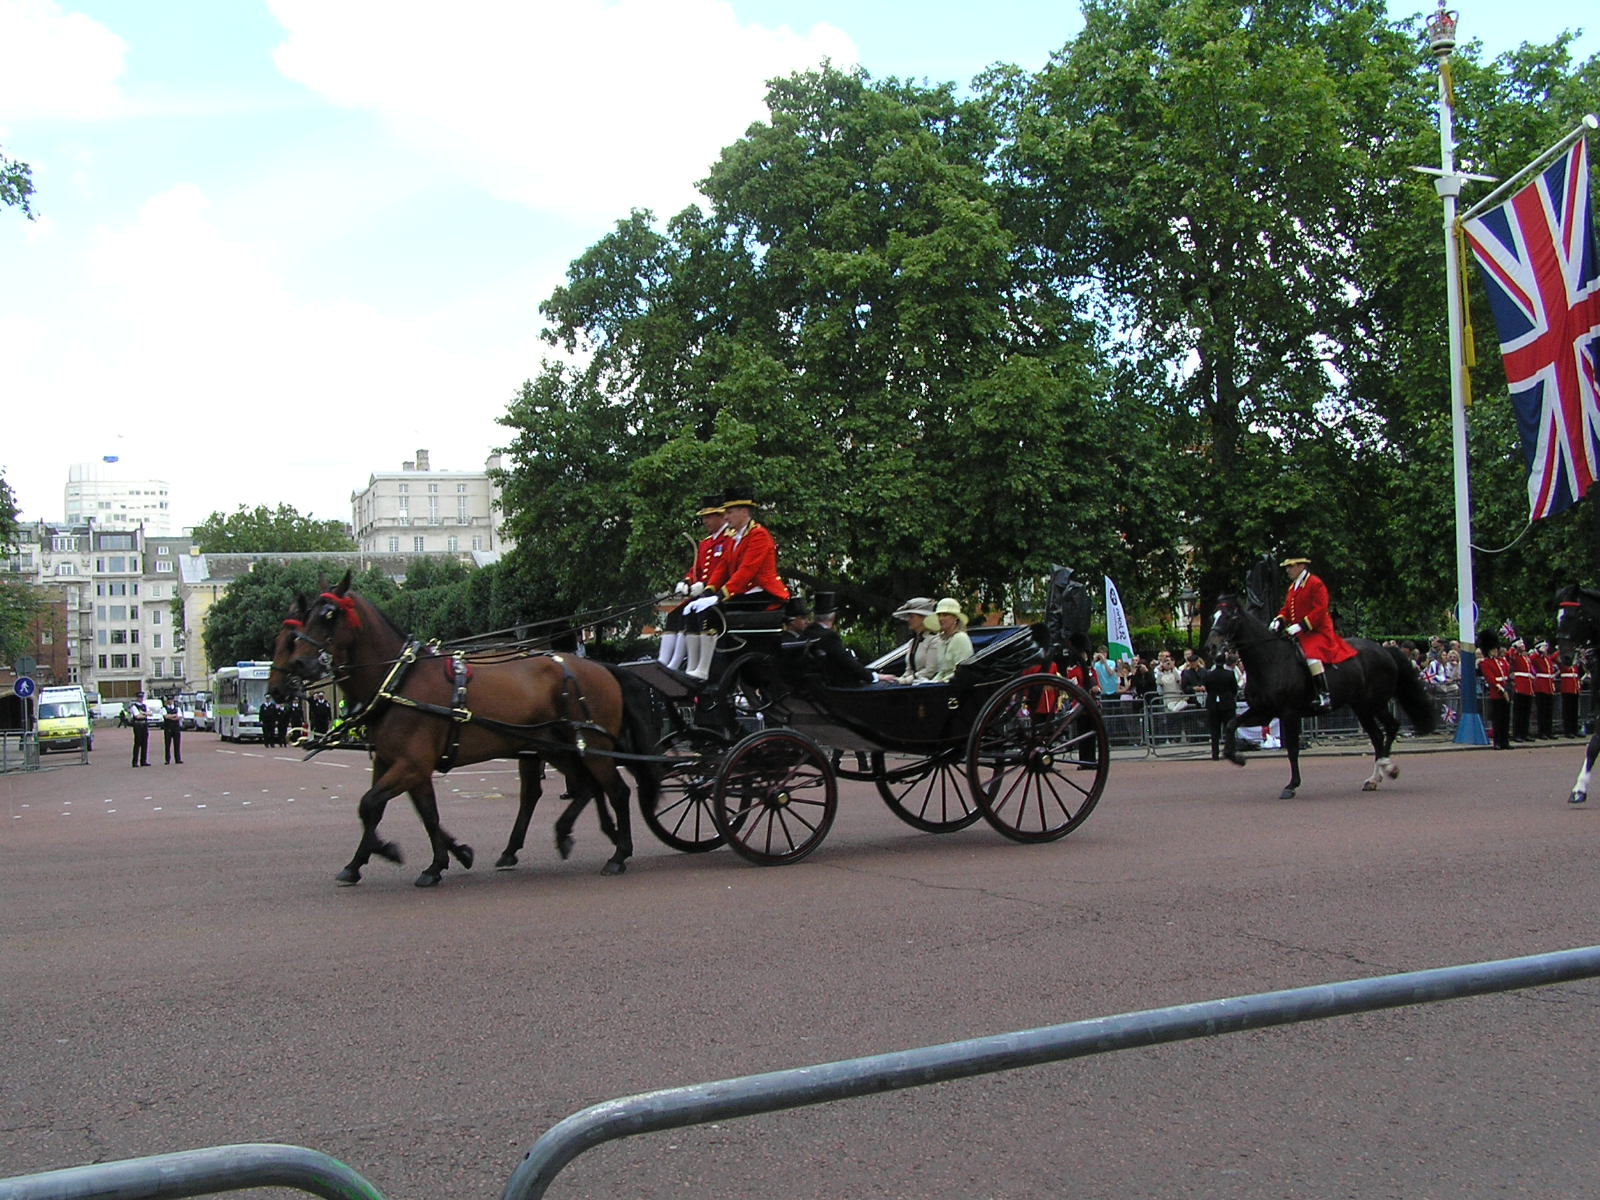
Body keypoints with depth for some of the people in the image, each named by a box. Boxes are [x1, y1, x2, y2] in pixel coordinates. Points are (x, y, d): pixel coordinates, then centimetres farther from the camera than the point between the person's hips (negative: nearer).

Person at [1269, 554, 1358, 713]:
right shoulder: (1293, 586, 18)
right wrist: (1279, 621, -1)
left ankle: (1324, 696, -34)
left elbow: (1320, 611, -17)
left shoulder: (1316, 584, -9)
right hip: (1300, 634, 10)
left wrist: (1300, 626, -24)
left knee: (1311, 655, -33)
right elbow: (1287, 609, 21)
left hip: (1317, 632, -10)